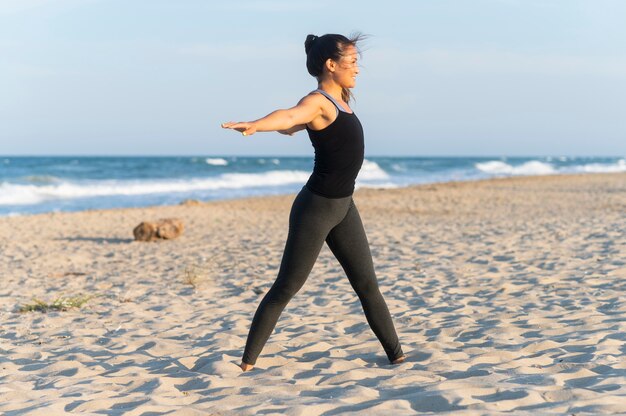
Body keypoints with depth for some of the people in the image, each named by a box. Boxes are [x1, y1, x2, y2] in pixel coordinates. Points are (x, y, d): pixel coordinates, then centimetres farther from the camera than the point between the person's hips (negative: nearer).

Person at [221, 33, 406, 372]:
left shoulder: (338, 100, 12)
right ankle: (248, 362, 7)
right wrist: (254, 125, -58)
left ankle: (396, 355, 22)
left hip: (343, 207, 8)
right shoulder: (316, 102, -15)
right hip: (315, 208, -8)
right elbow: (289, 116, -39)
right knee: (285, 289, -2)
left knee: (367, 285, 13)